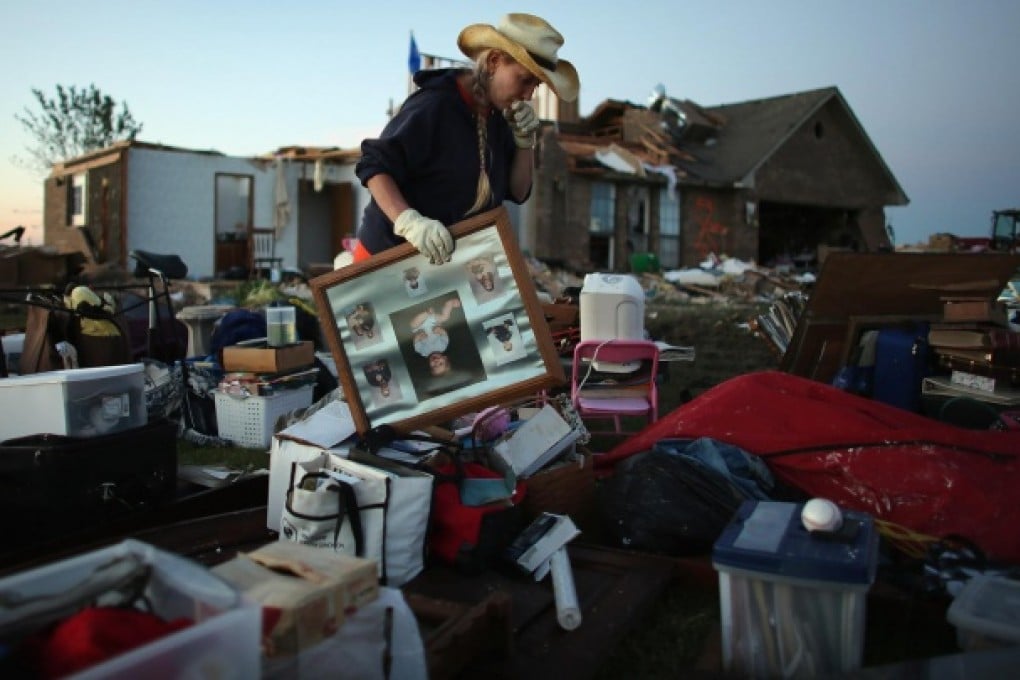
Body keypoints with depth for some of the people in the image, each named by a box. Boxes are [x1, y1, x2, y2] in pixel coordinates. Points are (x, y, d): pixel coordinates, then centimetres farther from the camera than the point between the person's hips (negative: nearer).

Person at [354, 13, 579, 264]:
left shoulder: (499, 117, 5)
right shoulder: (433, 106, -18)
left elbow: (517, 193, 9)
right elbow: (375, 166, -21)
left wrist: (524, 141, -7)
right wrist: (409, 222, -36)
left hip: (454, 259, 7)